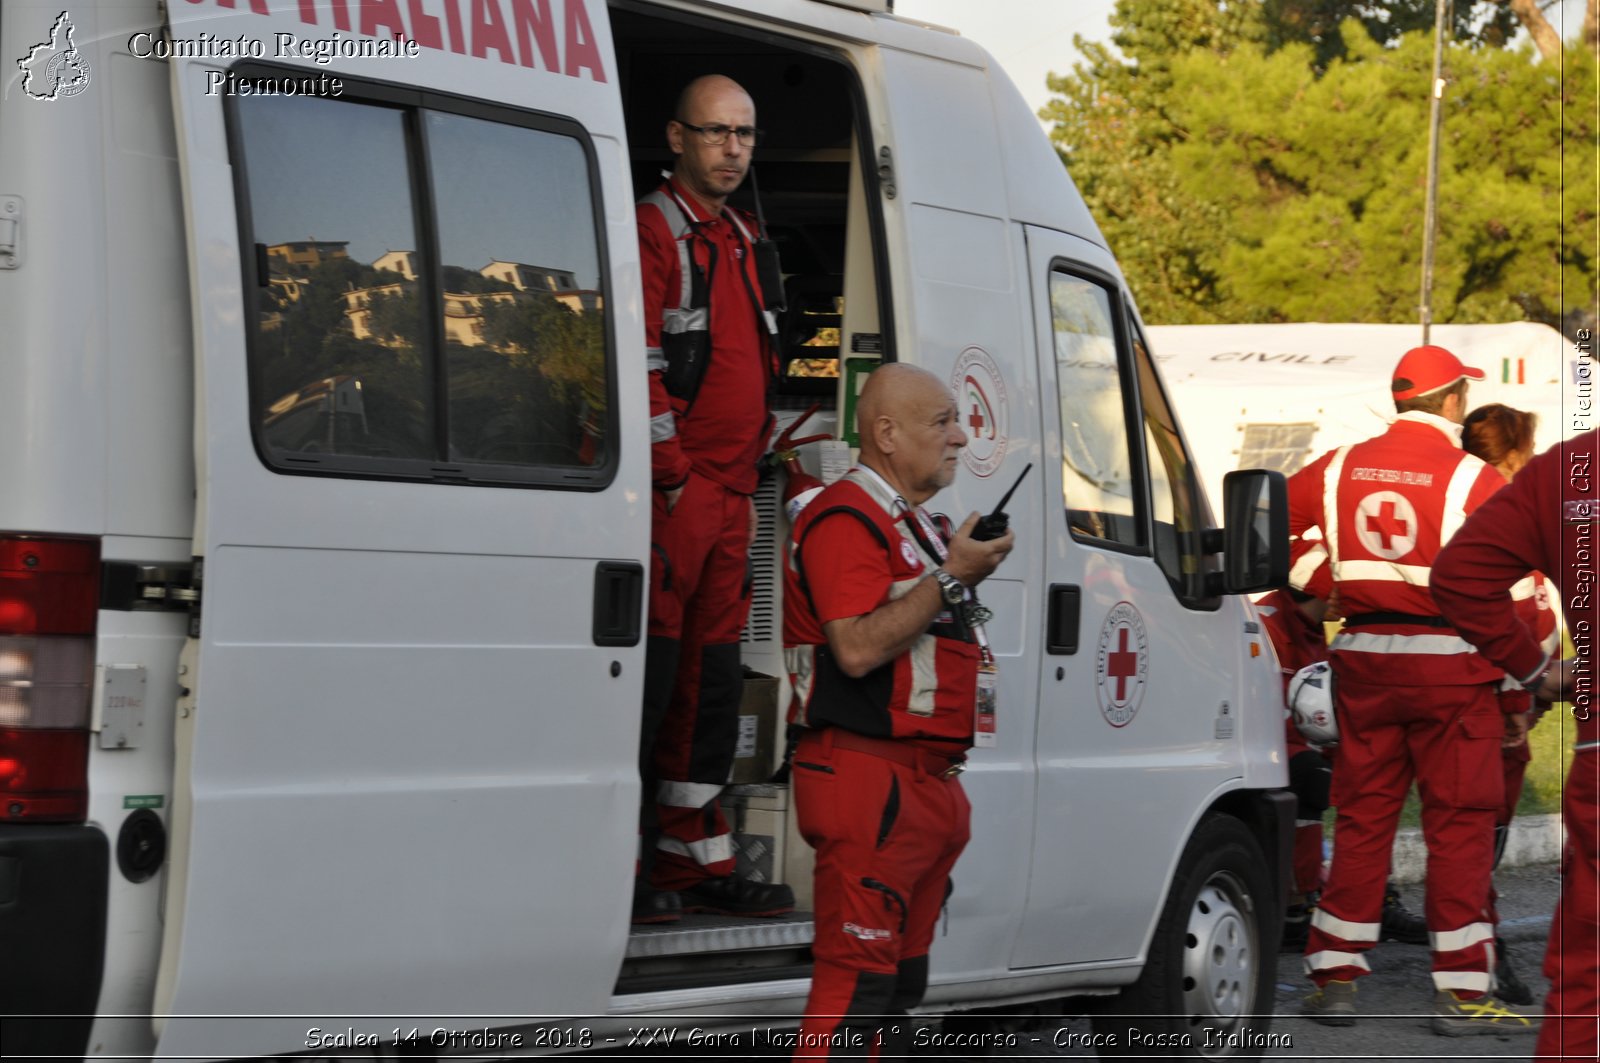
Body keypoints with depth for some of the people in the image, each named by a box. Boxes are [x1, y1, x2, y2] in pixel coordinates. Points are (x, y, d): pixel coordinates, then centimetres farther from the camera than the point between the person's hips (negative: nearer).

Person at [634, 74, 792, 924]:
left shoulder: (739, 240, 20)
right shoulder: (653, 233, -8)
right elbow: (637, 366, -15)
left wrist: (745, 483, 18)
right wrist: (673, 475, -17)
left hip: (729, 496, 9)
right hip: (670, 494, -9)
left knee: (711, 686, 12)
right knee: (650, 679, -9)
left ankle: (693, 862, 19)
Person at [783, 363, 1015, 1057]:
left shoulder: (913, 524, 23)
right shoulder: (848, 519, -11)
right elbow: (857, 648, -23)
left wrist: (972, 572, 15)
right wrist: (951, 577, -18)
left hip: (926, 783, 11)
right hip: (868, 778, -11)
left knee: (902, 976, 13)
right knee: (857, 973, -13)